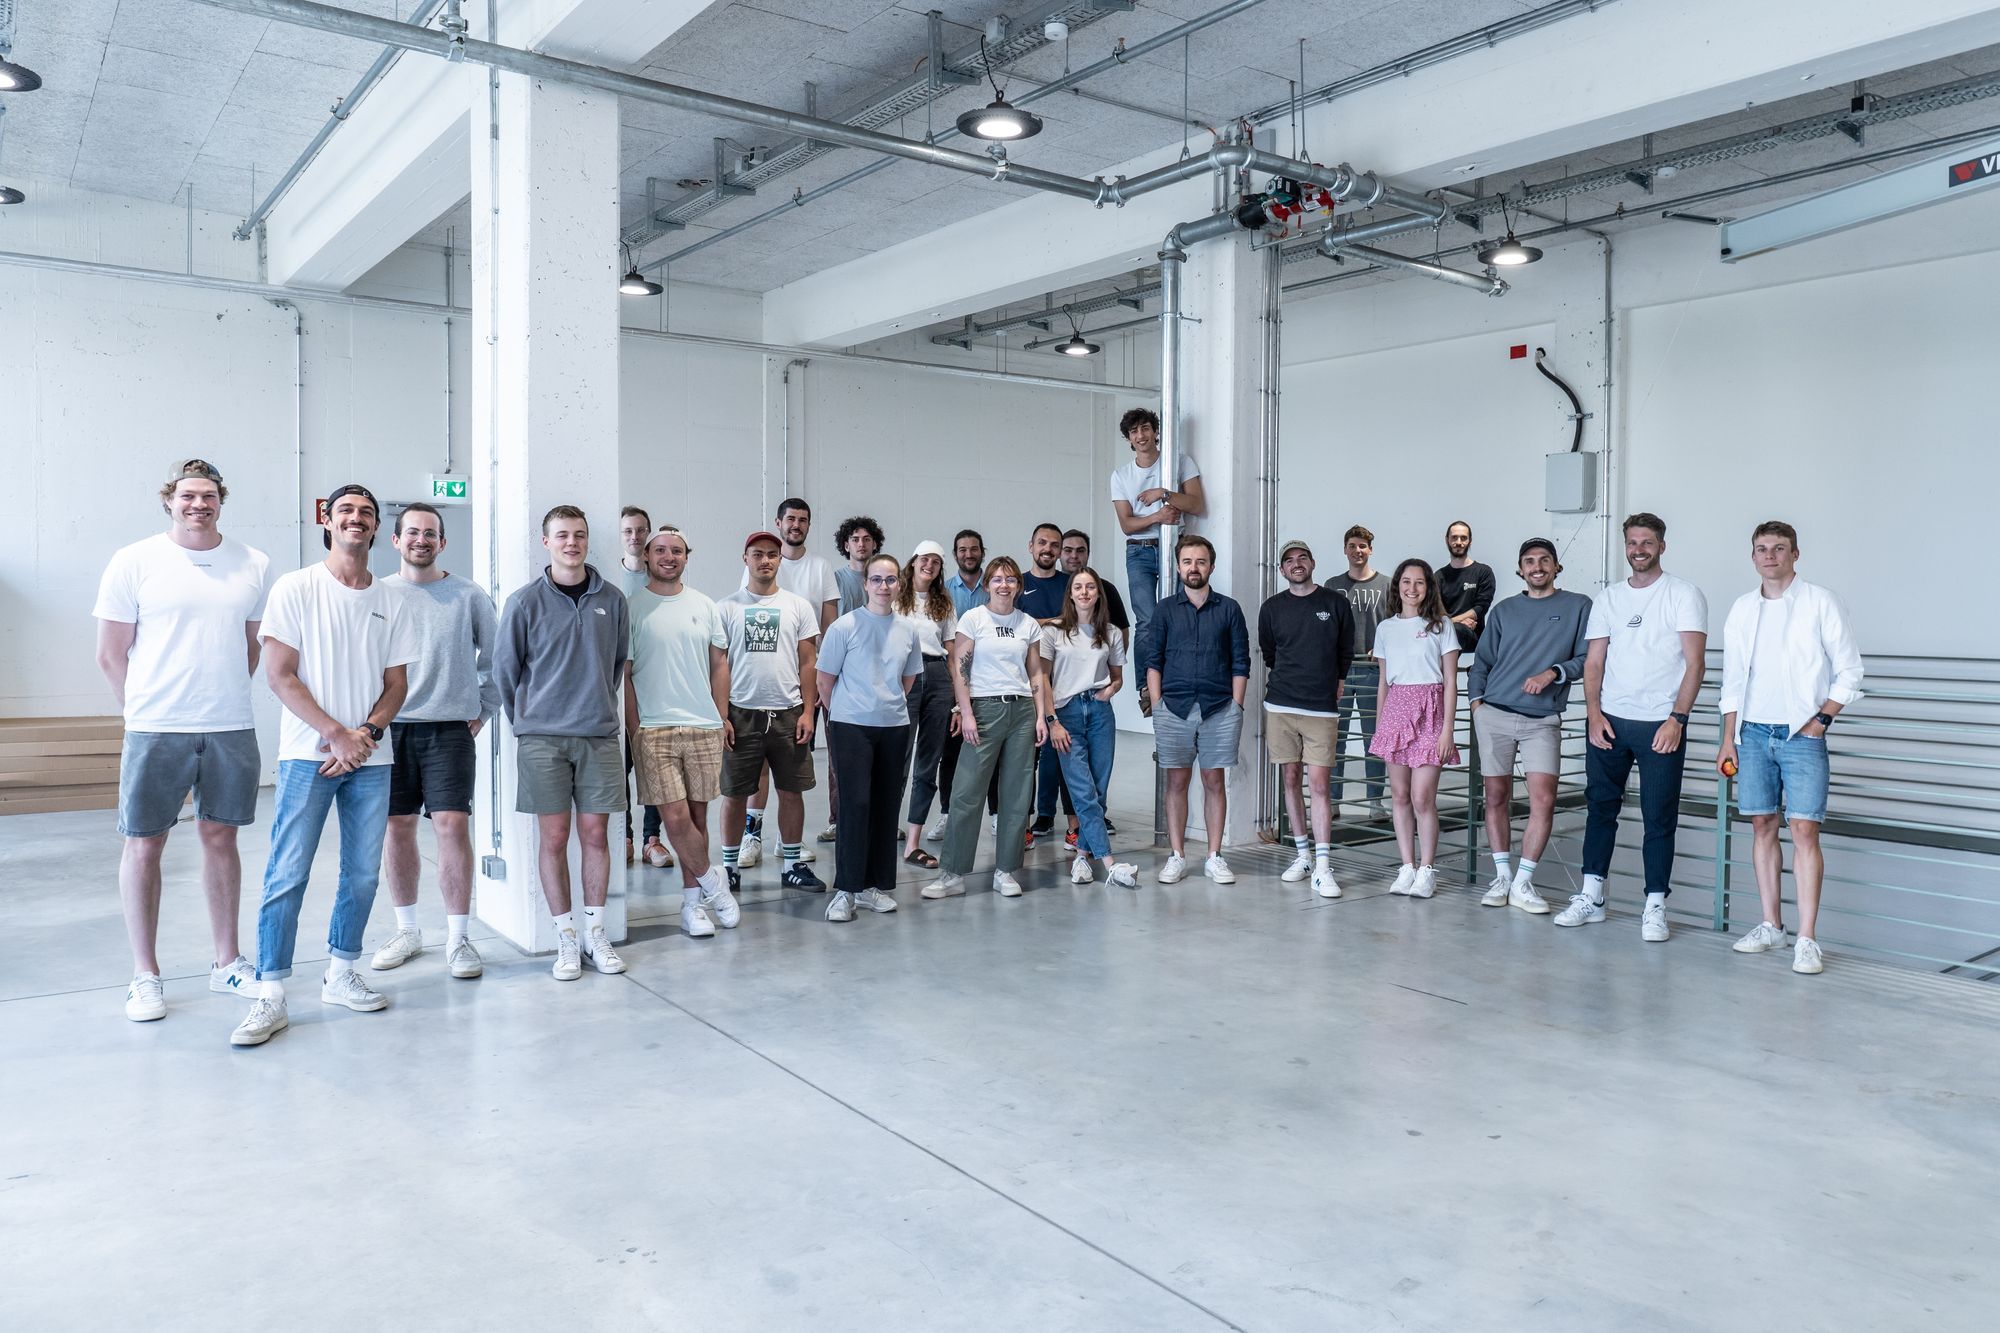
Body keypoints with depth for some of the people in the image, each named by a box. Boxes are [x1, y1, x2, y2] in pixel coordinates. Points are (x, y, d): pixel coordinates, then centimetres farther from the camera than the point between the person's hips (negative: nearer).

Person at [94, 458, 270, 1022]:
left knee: (220, 838, 11)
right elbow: (111, 654, 2)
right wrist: (145, 710, 5)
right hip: (156, 730, -2)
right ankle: (145, 975, 16)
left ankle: (227, 962, 22)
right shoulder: (134, 562, -2)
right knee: (143, 844, 4)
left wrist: (223, 699, 11)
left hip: (232, 728, 2)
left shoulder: (253, 565, 6)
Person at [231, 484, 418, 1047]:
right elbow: (279, 675, -6)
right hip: (308, 753, -4)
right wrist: (336, 734, -12)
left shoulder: (389, 601, 10)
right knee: (287, 875, -5)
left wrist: (367, 733, -8)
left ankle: (341, 975, 22)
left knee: (363, 873, 8)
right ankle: (270, 998, 0)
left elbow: (396, 683, 10)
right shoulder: (295, 588, -1)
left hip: (372, 756, 4)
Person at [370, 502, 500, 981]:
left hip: (450, 728, -2)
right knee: (397, 828, 8)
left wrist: (483, 709, 8)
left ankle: (458, 938, 1)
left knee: (452, 825, -8)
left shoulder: (468, 595, 3)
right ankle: (407, 930, 23)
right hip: (390, 727, 2)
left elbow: (496, 656, 10)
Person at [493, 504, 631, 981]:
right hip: (542, 738, -1)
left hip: (599, 735, 2)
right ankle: (566, 937, 12)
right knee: (553, 837, 2)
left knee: (595, 833, 5)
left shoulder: (612, 600, 4)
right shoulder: (525, 602, -2)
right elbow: (505, 669, 6)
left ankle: (596, 932, 16)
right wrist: (526, 719, 9)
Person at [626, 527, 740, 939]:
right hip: (654, 729, -3)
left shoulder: (704, 607, 11)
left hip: (703, 727, 3)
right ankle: (713, 882, 12)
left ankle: (693, 901, 19)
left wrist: (722, 718, 6)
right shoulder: (632, 607, 1)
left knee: (697, 816, 8)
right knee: (675, 818, -9)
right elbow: (623, 673, 0)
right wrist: (634, 728, -6)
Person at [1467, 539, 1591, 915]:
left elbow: (1586, 658, 2)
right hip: (1494, 715, 2)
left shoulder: (1578, 606, 7)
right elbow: (1482, 660, 15)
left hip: (1543, 719, -2)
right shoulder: (1504, 610, 14)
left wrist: (1553, 673, -13)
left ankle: (1523, 883, -2)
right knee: (1496, 798, 4)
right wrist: (1477, 700, 3)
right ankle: (1502, 877, 14)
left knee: (1543, 801, -11)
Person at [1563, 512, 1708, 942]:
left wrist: (1676, 719, -16)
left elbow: (1694, 662, -7)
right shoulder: (1608, 599, 12)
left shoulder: (1684, 595, 0)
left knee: (1659, 818, 1)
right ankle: (1591, 897, 16)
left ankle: (1655, 906, 8)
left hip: (1661, 725, -4)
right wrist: (1593, 712, -3)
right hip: (1608, 721, 4)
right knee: (1601, 807, 8)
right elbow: (1593, 662, 11)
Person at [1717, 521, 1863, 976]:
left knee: (1804, 831, -8)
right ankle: (1771, 925, 16)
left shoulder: (1820, 603, -1)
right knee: (1762, 827, 7)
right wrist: (1728, 739, 10)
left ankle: (1807, 939, -7)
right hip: (1753, 733, 4)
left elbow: (1849, 671, -1)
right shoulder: (1742, 608, 11)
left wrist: (1823, 717, -12)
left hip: (1802, 735, -4)